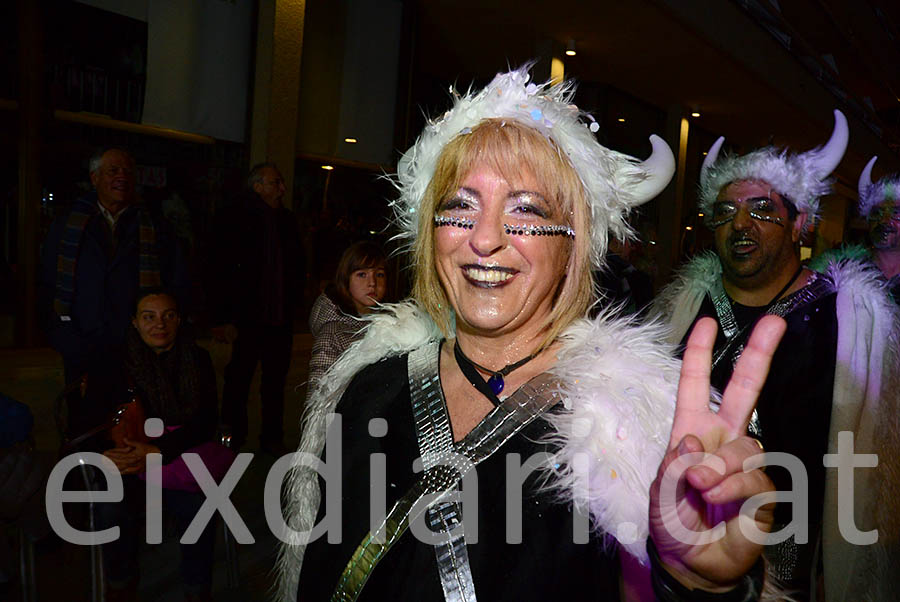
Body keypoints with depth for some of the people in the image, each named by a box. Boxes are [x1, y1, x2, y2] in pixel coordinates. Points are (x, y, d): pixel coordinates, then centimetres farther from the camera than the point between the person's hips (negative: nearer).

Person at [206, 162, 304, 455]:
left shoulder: (287, 220, 8)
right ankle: (233, 439, 20)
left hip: (281, 318, 5)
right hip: (248, 318, -5)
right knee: (239, 379, 5)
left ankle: (272, 438, 25)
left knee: (276, 380, 12)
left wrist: (293, 297, 9)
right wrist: (223, 318, -14)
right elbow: (219, 274, -10)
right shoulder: (233, 220, -7)